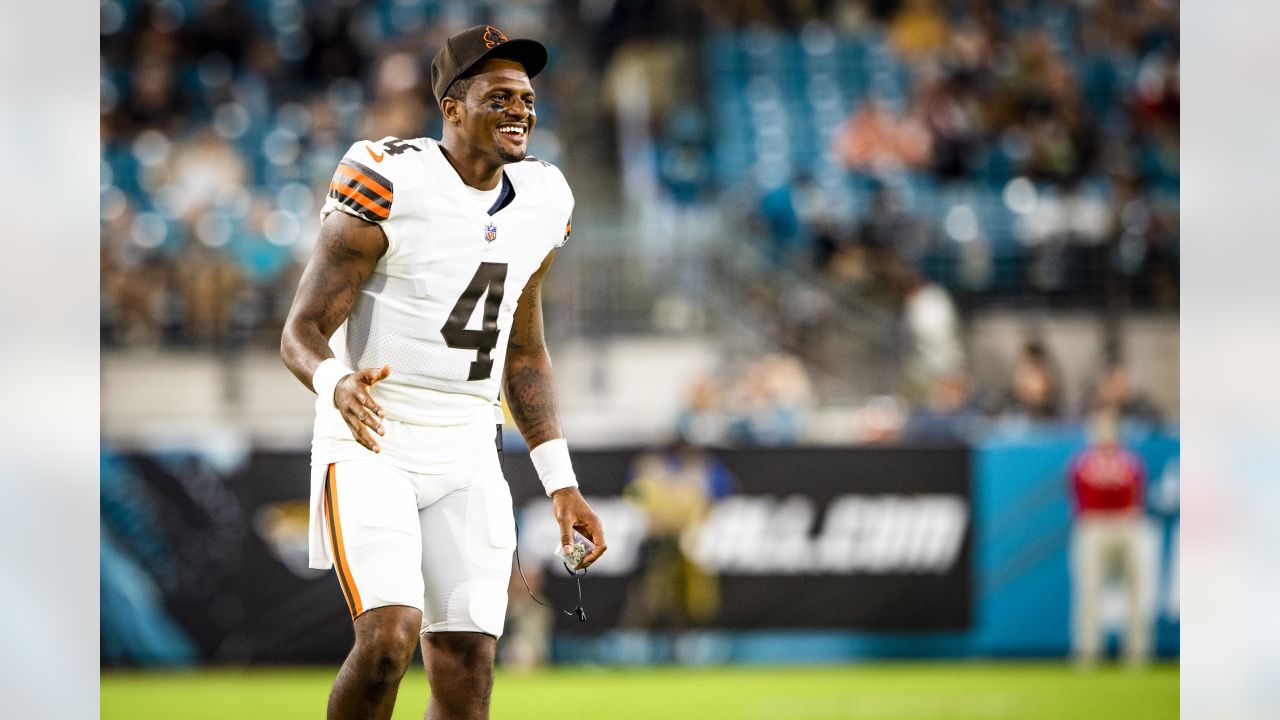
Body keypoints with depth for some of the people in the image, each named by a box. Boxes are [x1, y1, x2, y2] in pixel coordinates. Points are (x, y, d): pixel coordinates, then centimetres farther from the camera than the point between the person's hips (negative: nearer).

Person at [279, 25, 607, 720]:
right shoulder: (389, 184, -14)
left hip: (467, 459, 6)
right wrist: (338, 385, -37)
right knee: (389, 635, -24)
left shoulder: (540, 201, 7)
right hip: (370, 447, -6)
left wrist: (561, 482, 13)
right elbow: (302, 334, -14)